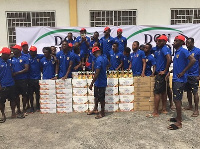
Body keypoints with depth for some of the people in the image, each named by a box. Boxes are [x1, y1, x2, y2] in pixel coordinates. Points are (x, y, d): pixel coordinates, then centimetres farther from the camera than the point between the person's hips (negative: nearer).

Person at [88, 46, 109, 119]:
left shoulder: (98, 60, -25)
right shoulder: (104, 58, 2)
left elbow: (97, 73, -28)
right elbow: (107, 65, 22)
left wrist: (91, 83, -23)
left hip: (100, 82, -9)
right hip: (103, 80, 9)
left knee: (101, 98, 5)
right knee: (96, 96, 21)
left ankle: (102, 113, 19)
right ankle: (95, 109, 35)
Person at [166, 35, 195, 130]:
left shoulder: (183, 51, -13)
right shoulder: (176, 52, 15)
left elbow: (193, 60, -25)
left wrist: (183, 72, -22)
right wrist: (170, 72, 15)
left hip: (180, 80, -9)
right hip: (175, 79, 9)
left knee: (177, 100, -7)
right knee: (177, 100, 15)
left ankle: (178, 123, 1)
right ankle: (178, 117, 27)